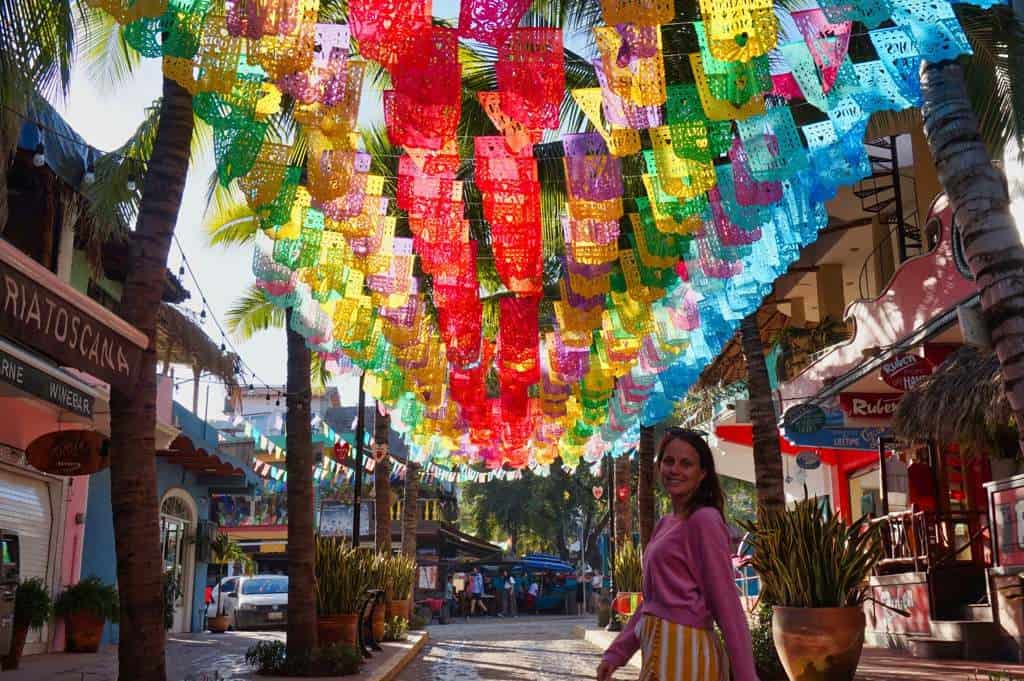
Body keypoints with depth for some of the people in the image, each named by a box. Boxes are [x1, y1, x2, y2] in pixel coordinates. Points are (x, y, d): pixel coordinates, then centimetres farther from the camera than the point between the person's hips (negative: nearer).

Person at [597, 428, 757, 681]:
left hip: (683, 652, -8)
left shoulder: (704, 520, -12)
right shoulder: (664, 524, 14)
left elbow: (727, 604, -15)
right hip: (661, 649, 8)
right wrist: (616, 653, 10)